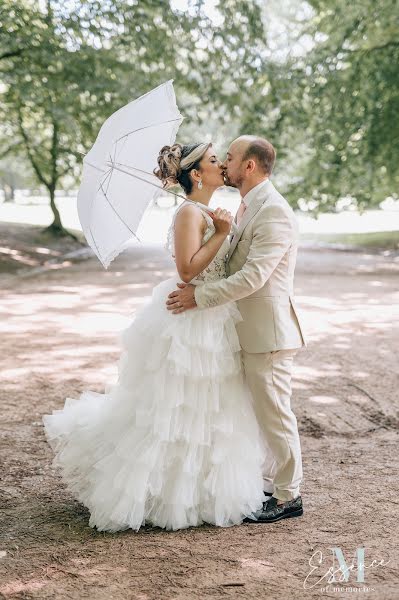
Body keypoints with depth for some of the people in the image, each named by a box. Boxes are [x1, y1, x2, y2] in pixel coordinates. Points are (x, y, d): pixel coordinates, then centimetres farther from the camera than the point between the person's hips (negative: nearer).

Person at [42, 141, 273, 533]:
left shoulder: (206, 213, 13)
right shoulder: (189, 213, -16)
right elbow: (188, 269, -24)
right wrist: (221, 233, -20)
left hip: (211, 321, 10)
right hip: (190, 323, -10)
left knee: (201, 413, 18)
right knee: (174, 413, 0)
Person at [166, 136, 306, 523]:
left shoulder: (274, 213, -20)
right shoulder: (247, 207, 13)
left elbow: (252, 277, -26)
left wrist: (199, 296, -21)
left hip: (268, 331, -10)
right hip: (249, 330, 10)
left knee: (274, 413, 0)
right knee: (259, 412, 18)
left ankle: (288, 496, 12)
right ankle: (267, 483, 31)